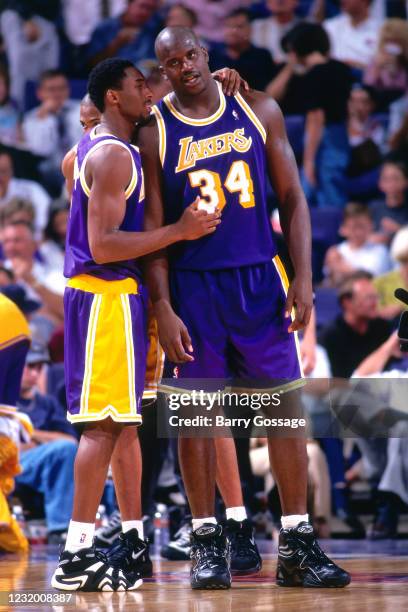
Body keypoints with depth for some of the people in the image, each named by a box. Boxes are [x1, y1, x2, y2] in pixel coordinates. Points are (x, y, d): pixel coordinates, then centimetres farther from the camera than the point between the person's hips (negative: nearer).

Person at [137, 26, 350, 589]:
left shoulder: (259, 111, 4)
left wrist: (303, 277, -3)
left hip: (259, 279, 2)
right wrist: (162, 309, -10)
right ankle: (208, 544, 10)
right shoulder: (155, 133, -1)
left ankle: (297, 546, 4)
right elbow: (153, 226, -2)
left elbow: (292, 197, 6)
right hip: (192, 287, -2)